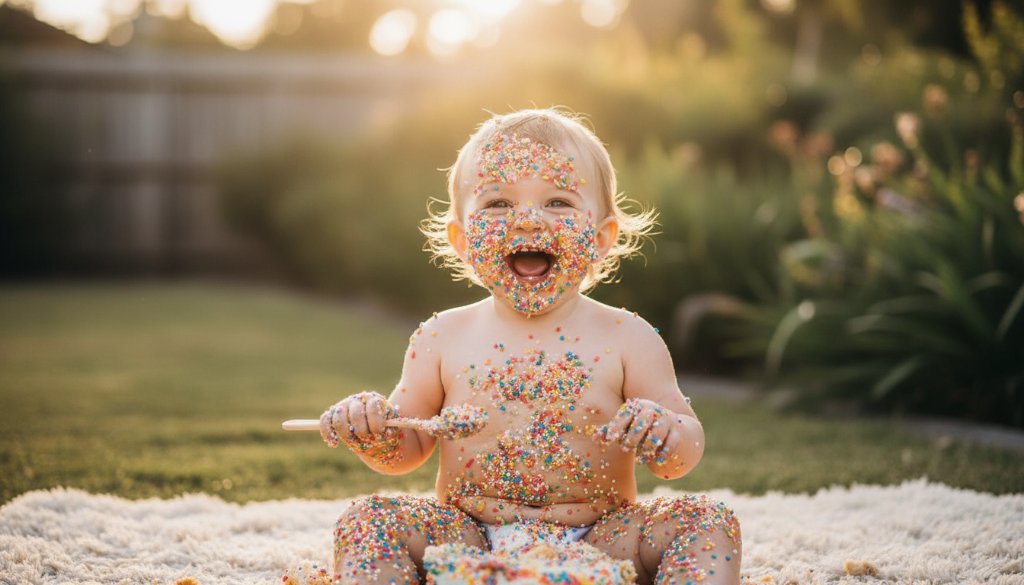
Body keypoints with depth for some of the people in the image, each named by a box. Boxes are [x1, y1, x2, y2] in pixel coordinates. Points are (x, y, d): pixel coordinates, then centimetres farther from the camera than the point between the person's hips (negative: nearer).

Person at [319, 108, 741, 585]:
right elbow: (409, 447, 11)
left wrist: (665, 438, -24)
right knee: (369, 521, -21)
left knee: (707, 523, -20)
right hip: (467, 540, 1)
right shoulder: (442, 339, 2)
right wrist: (375, 435, -12)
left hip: (599, 542, 0)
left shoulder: (627, 340, -1)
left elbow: (687, 445, 0)